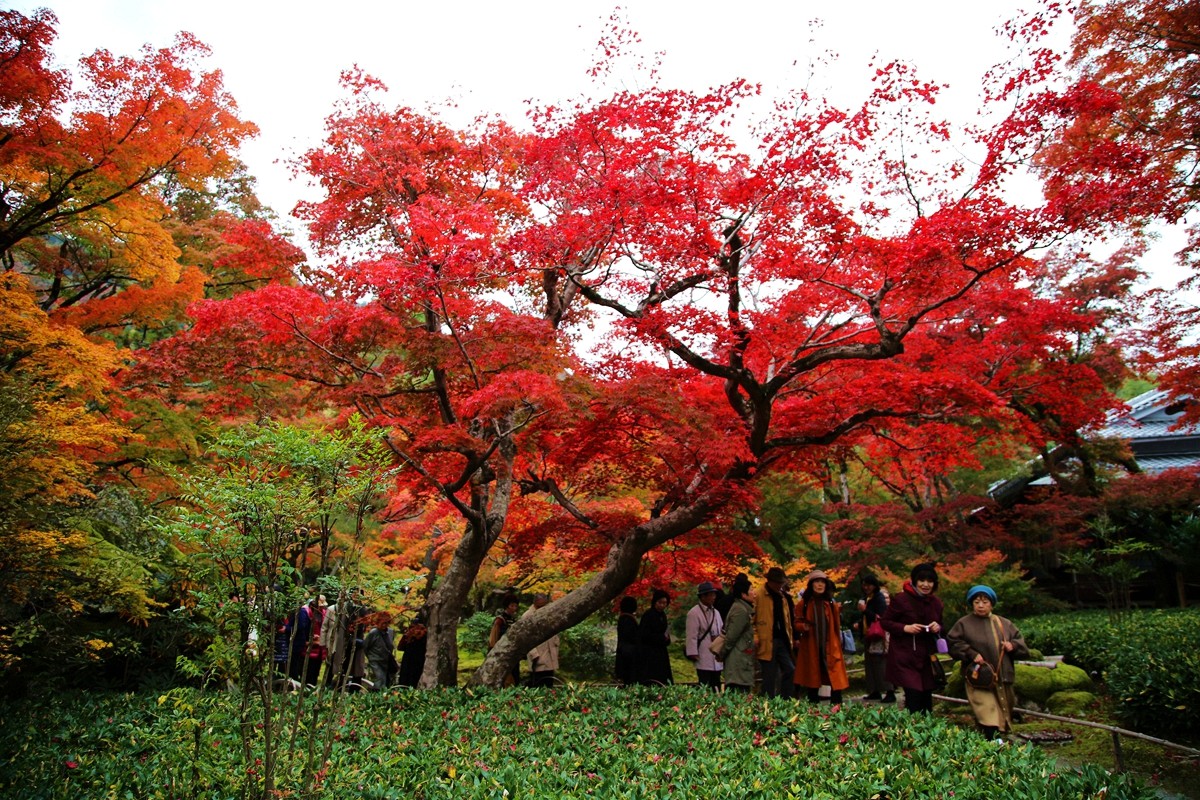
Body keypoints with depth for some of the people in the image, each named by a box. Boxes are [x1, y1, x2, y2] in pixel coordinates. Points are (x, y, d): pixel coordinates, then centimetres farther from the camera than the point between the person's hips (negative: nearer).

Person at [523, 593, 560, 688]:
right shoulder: (527, 616, -5)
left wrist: (556, 650, 9)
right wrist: (534, 654, -14)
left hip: (550, 660, 5)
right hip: (538, 660, -5)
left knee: (549, 686, 9)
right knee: (537, 688, -5)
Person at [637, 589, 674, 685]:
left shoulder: (662, 615, 12)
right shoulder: (648, 615, -13)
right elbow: (644, 635, -17)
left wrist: (666, 638, -1)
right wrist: (662, 638, -12)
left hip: (660, 653, 8)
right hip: (648, 655, -8)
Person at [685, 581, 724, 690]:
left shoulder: (716, 612, 15)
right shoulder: (694, 613, -10)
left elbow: (722, 631, 18)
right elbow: (692, 636, -13)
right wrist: (693, 654, -16)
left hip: (716, 658, 8)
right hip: (703, 659, -8)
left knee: (716, 688, 12)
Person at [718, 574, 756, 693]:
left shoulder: (743, 608, 15)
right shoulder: (741, 611, -16)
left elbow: (730, 635, 19)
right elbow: (731, 636, -16)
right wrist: (721, 655, -6)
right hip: (739, 661, -10)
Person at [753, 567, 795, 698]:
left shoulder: (784, 597, 14)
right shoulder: (758, 596, -5)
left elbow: (788, 619, 19)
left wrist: (790, 639, 12)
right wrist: (755, 639, -13)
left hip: (782, 640, 5)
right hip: (767, 643, -5)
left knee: (790, 670, -1)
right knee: (769, 677, 0)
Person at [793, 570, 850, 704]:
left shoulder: (831, 604, 10)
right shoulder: (804, 604, 3)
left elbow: (837, 625, 16)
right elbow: (797, 623, 4)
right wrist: (803, 626, -14)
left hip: (830, 647, 1)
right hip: (810, 647, -1)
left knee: (835, 679, -6)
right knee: (812, 679, 6)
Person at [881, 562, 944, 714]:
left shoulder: (936, 602, 7)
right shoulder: (901, 599, -11)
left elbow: (940, 625, 19)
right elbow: (885, 622, -5)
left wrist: (938, 628, -4)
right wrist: (905, 628, -21)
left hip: (927, 656, 6)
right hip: (905, 657, -6)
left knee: (926, 698, 8)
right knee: (914, 696, -14)